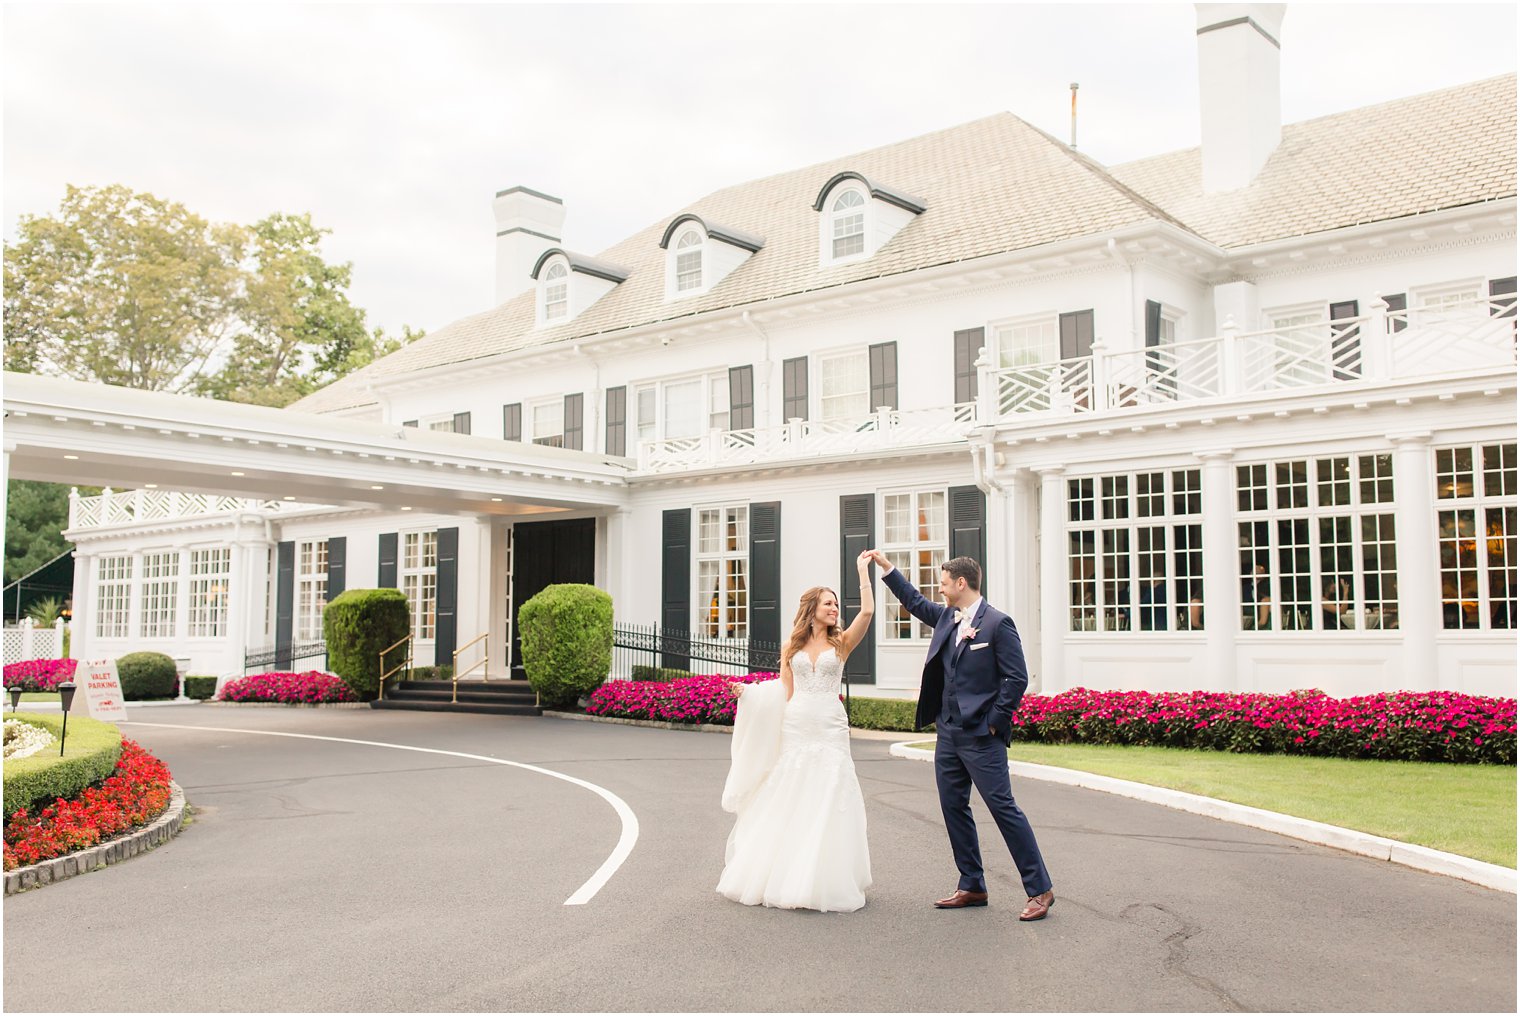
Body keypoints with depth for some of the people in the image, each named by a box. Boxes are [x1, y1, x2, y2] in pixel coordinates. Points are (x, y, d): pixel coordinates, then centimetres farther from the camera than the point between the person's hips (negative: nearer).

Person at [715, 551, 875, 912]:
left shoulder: (841, 644, 4)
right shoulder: (792, 648, 9)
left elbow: (867, 611, -11)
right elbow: (784, 693, 11)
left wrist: (863, 571, -8)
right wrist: (749, 692, 1)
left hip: (830, 732, -1)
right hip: (795, 730, 2)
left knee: (827, 805, -3)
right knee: (789, 805, 4)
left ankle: (824, 882, 6)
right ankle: (782, 878, 14)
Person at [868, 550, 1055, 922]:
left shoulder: (997, 623, -10)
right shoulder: (946, 617, 11)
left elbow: (1016, 678, -12)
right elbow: (915, 603, 28)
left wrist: (994, 723, -12)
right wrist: (886, 567, 25)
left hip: (980, 736, -8)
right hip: (948, 733, 8)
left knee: (1003, 807, -7)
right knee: (954, 808, 10)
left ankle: (1039, 890, 1)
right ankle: (972, 887, 21)